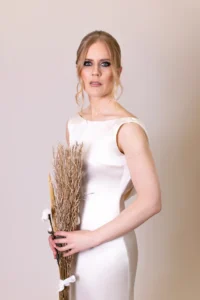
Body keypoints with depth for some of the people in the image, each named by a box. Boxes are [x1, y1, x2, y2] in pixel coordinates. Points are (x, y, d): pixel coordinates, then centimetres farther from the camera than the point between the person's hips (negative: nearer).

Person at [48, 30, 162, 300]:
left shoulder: (128, 128, -18)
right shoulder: (73, 124, 3)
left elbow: (150, 202, -21)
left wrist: (92, 237, -17)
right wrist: (58, 230, -1)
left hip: (109, 246, -6)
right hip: (75, 243, 6)